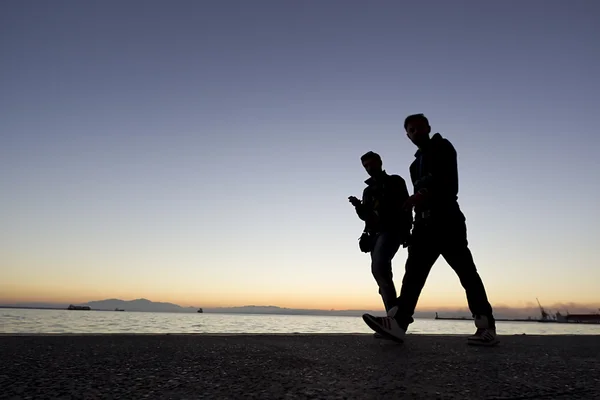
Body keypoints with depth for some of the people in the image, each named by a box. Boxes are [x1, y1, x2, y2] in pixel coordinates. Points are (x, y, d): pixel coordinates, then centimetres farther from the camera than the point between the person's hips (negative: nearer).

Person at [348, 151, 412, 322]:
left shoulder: (395, 182, 8)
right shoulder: (368, 190, 24)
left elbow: (406, 206, -1)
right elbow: (364, 216, 19)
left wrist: (406, 230, -14)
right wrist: (358, 205, -2)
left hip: (392, 230, -7)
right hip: (375, 234, 7)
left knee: (378, 267, -27)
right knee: (381, 271, 2)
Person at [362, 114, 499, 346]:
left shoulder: (442, 147, 6)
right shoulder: (415, 164, 27)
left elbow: (450, 183, -10)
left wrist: (423, 195, -22)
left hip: (446, 218, -7)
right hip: (425, 223, 7)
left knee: (465, 270, -8)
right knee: (414, 270, -8)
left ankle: (487, 328, -3)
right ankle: (397, 323, -19)